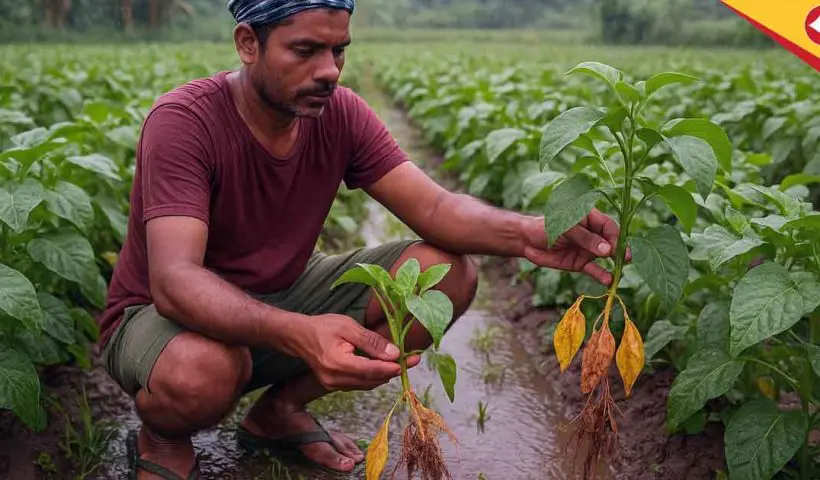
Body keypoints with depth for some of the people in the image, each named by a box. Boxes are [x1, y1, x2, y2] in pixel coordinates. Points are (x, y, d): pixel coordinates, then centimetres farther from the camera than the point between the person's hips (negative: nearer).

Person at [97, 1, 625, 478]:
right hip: (185, 316, -5)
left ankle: (279, 410, 4)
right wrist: (296, 333, -57)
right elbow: (174, 281, -38)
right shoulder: (183, 122, -27)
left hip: (280, 297, 5)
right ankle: (161, 437, 0)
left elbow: (433, 207, -17)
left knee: (448, 272, -13)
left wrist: (525, 233, -40)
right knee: (202, 371, -43)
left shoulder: (340, 114, -11)